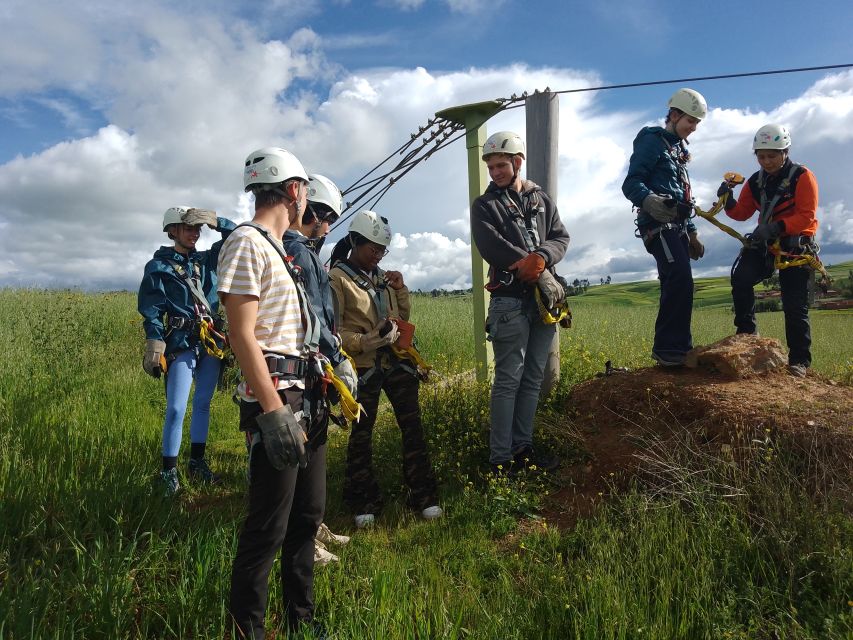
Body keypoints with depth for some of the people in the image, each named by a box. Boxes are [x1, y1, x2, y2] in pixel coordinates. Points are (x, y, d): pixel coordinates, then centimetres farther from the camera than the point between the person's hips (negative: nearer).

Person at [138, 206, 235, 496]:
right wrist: (154, 346, -15)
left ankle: (197, 461, 24)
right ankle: (169, 471, 3)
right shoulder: (159, 266, 0)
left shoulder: (206, 260, 13)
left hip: (211, 343, 5)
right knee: (176, 409, -8)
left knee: (203, 404, 12)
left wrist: (214, 221, -2)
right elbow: (151, 311, -6)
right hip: (181, 345, -5)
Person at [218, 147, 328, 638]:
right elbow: (242, 335, -18)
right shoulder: (248, 243, -10)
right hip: (276, 399, -10)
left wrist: (325, 387, 20)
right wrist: (273, 412, -23)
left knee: (309, 513, 17)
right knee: (269, 525, -2)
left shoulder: (281, 247, 18)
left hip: (308, 398, 10)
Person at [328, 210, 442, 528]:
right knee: (361, 433, 6)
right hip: (364, 367, -5)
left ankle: (423, 495, 16)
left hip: (397, 361, 5)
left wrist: (401, 288, 3)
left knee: (412, 426, 5)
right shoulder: (337, 279, -5)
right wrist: (368, 341, -20)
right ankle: (364, 503, 21)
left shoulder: (382, 275, 12)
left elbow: (404, 315, 19)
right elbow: (335, 330, -8)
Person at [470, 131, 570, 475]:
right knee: (508, 380, -6)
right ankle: (501, 457, 0)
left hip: (543, 298, 5)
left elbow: (561, 237, 7)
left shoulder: (542, 199, 17)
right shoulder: (485, 205, 5)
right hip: (510, 300, -5)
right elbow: (491, 246, -11)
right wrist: (526, 263, -13)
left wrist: (542, 257, -13)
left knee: (534, 377, 9)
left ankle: (522, 446, 19)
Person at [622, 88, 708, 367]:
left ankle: (677, 349, 12)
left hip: (676, 226, 10)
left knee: (677, 286, 7)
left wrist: (692, 233, 25)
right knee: (680, 280, -23)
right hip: (659, 224, -10)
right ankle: (669, 348, -20)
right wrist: (650, 200, -35)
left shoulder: (679, 149, 26)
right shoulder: (653, 141, -2)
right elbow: (631, 183, -15)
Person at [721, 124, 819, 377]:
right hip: (765, 242, 4)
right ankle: (747, 333, -9)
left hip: (796, 244, -4)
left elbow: (806, 216, -18)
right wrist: (728, 201, -14)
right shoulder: (755, 182, 7)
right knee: (741, 276, -22)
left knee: (794, 306, -4)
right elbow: (741, 213, 7)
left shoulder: (802, 176, -9)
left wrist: (776, 226, -33)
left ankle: (800, 360, 8)